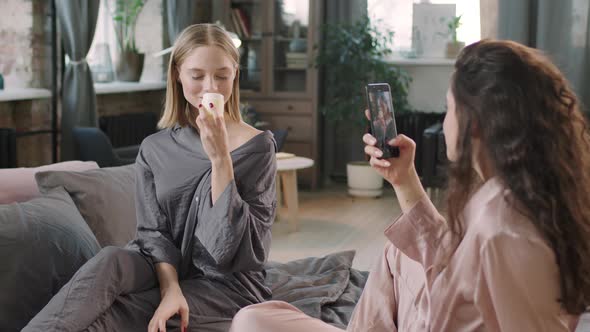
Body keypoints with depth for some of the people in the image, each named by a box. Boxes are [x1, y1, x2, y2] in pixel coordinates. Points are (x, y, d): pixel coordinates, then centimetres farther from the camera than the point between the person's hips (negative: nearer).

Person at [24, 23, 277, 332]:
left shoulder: (258, 146, -5)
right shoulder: (154, 148, 6)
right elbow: (153, 231, -1)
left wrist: (220, 158, -22)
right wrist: (170, 288, -21)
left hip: (229, 284, -3)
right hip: (167, 270, 3)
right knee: (110, 260, -32)